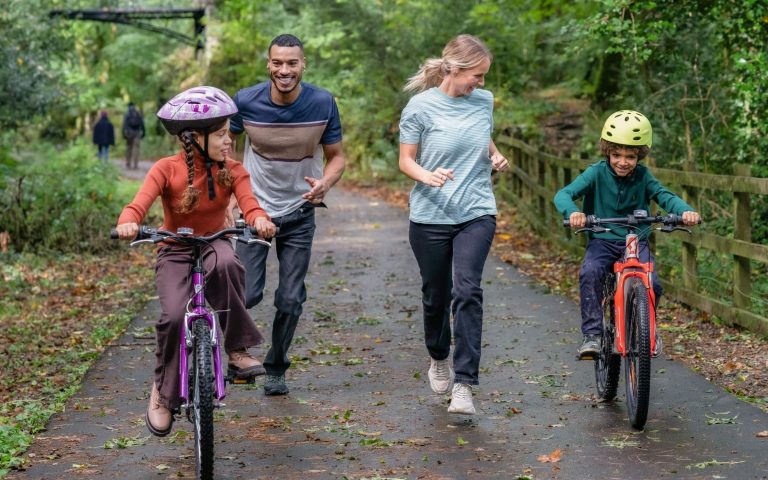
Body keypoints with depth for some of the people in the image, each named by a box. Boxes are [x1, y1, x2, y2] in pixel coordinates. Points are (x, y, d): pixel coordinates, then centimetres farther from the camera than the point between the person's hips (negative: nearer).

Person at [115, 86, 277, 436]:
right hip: (175, 253, -1)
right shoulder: (167, 169, -12)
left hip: (214, 246, 1)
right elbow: (140, 203, -26)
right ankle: (162, 394, -4)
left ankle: (237, 350, -25)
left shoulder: (232, 171, -5)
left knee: (226, 263, -38)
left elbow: (248, 202, -23)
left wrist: (260, 219, -47)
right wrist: (128, 223, -50)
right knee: (173, 316, -27)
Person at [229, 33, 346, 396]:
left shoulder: (323, 103, -12)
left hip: (299, 214, 1)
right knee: (247, 294, -11)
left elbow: (336, 155, -1)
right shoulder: (246, 101, -14)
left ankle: (276, 369, 26)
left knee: (291, 300, 4)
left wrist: (326, 182, -22)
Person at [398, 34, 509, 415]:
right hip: (431, 216, -1)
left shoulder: (484, 101, 4)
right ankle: (438, 359, 41)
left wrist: (495, 157, 1)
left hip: (476, 214, 1)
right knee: (435, 295, 11)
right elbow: (406, 161, -3)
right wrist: (427, 176, -24)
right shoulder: (421, 107, -8)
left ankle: (463, 385, -17)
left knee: (467, 290, -16)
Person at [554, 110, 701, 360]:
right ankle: (592, 334, -22)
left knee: (652, 284, -21)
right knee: (589, 273, -32)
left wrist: (685, 211, -35)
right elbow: (563, 194, -17)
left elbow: (665, 196, -12)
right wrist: (573, 211, -41)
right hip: (602, 241, -1)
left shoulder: (643, 176, -1)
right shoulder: (597, 173, -8)